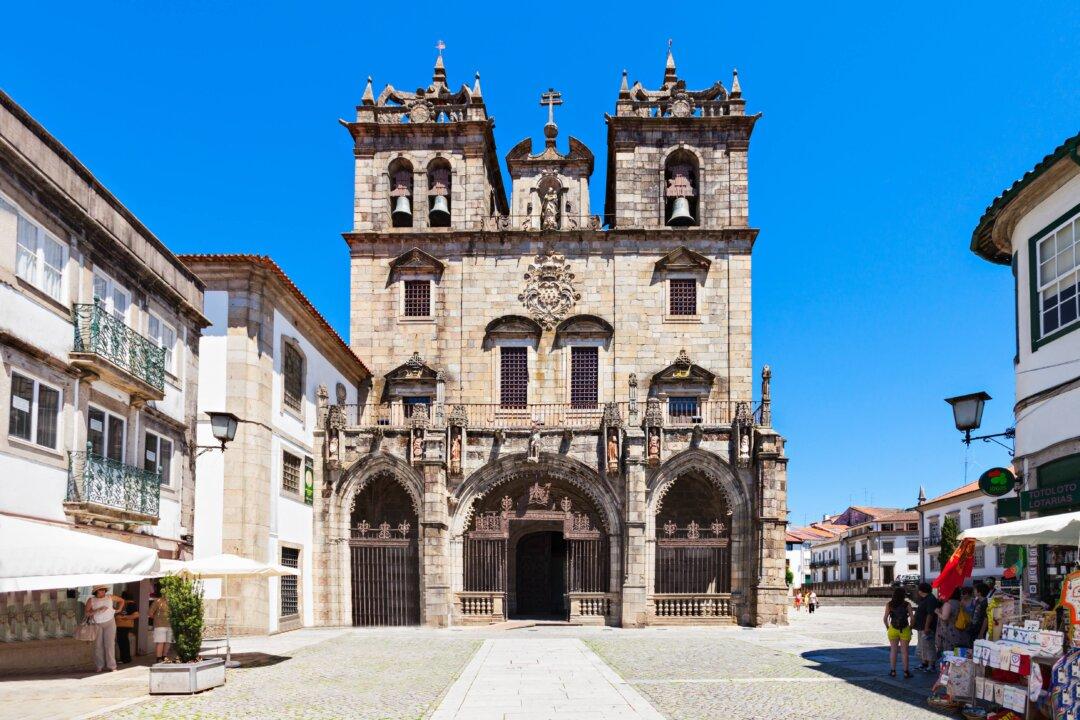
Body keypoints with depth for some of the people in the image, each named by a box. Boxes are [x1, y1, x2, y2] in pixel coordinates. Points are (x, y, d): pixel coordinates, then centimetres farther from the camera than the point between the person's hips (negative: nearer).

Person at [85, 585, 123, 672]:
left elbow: (121, 600, 19)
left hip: (109, 623, 0)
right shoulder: (91, 600, -1)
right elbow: (87, 613, -9)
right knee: (98, 645, 0)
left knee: (110, 643, -5)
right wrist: (98, 610, -20)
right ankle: (99, 666, 8)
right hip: (97, 625, 0)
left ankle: (112, 666, -4)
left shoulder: (110, 597, 4)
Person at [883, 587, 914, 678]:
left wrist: (887, 627, 9)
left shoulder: (889, 605, -3)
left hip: (892, 630, 1)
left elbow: (885, 618, -5)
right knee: (904, 651, 7)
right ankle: (906, 671, 9)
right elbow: (912, 618, -8)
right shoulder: (907, 605, -6)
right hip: (905, 630, -1)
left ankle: (893, 671, 12)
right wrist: (910, 627, 6)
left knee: (893, 650, 10)